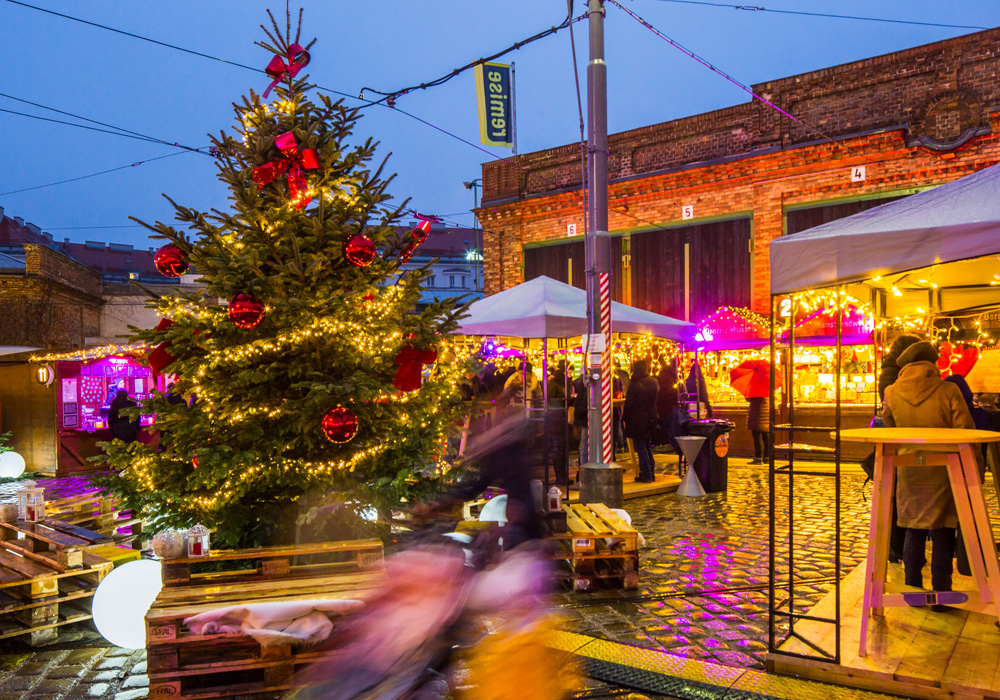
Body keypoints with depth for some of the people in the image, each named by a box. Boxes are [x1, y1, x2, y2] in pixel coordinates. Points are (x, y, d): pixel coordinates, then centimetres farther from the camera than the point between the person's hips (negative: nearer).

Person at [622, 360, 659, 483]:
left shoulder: (634, 385, -16)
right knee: (647, 446, 17)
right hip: (650, 420, 6)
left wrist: (625, 418, -4)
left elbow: (629, 404, -13)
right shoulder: (654, 383, 3)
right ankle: (651, 474, 21)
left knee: (641, 447, 0)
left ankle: (646, 475, 2)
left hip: (637, 421, -6)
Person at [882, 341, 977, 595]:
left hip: (909, 475, 2)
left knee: (913, 531, 13)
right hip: (943, 474, -2)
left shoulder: (892, 393, -4)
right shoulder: (948, 391, -12)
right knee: (942, 534, 7)